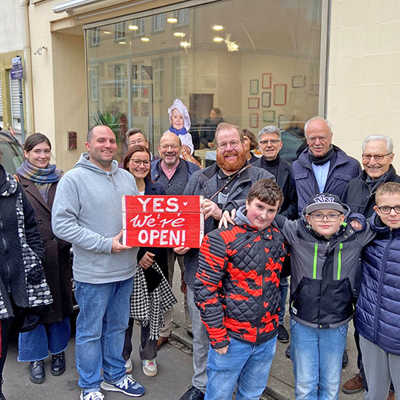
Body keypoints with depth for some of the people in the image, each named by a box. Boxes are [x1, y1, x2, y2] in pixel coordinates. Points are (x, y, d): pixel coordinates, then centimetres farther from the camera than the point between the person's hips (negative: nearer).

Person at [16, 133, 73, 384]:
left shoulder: (60, 181, 9)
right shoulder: (16, 182, 1)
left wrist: (69, 243, 5)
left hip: (58, 253, 3)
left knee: (60, 301, 11)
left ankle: (58, 351, 28)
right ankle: (36, 358, 21)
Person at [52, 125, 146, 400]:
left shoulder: (127, 178, 10)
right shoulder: (74, 179, -10)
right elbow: (62, 224, -18)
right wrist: (106, 244, -20)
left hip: (126, 269, 6)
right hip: (93, 272, -6)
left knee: (118, 327, 20)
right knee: (90, 331, 9)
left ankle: (115, 376, 39)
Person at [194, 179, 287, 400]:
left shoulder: (278, 238, 4)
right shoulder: (221, 239, -16)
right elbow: (205, 289, -16)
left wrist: (277, 319, 15)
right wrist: (217, 337, -14)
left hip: (267, 338, 5)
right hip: (232, 337, -5)